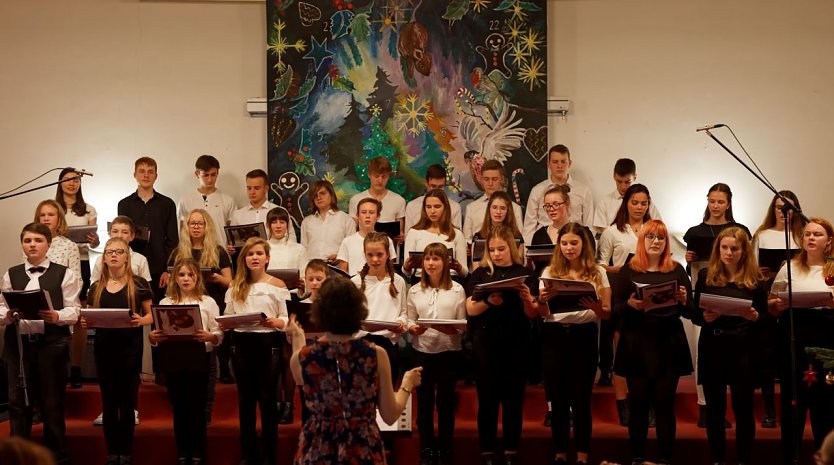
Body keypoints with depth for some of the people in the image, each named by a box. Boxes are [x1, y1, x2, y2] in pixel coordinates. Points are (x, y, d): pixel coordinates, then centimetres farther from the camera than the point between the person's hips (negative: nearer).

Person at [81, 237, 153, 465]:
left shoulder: (139, 284, 0)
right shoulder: (96, 287, 10)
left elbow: (152, 315, 1)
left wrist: (140, 321, -20)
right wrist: (85, 322, -7)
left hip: (130, 348, -3)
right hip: (103, 348, 3)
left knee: (127, 402, 3)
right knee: (108, 403, 7)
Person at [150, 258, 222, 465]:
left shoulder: (208, 302, 5)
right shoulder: (165, 303, 11)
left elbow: (219, 336, 0)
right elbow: (157, 335, 7)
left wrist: (209, 337, -20)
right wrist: (152, 337, -15)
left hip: (199, 358, -2)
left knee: (197, 408, 1)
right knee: (179, 408, 6)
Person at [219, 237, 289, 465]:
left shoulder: (277, 285, -1)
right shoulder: (235, 287, 9)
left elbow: (286, 319, -4)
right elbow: (229, 317, 8)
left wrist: (274, 322, -24)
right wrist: (224, 324, -13)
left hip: (268, 344, -3)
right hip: (243, 345, 3)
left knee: (267, 400, 1)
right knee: (245, 400, 9)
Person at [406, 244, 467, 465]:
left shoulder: (457, 290, -2)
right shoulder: (415, 291, 5)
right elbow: (410, 321, 7)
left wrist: (450, 330, -21)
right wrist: (413, 328, -14)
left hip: (449, 351, -2)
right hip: (422, 351, 2)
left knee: (446, 401, 7)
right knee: (424, 401, 6)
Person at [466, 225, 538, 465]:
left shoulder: (524, 274, 4)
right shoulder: (480, 274, 5)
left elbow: (532, 314, 1)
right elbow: (470, 309, -4)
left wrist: (527, 299, -20)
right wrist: (488, 301, -23)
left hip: (516, 344, 0)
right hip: (485, 344, 0)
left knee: (513, 399, 5)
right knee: (487, 399, 3)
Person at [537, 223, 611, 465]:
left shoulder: (598, 272, 4)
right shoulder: (550, 272, 8)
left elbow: (607, 314, 1)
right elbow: (542, 314, 5)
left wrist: (596, 307, -21)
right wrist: (542, 301, -18)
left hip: (584, 336, -1)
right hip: (554, 336, 1)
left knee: (581, 398, 0)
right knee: (558, 398, 5)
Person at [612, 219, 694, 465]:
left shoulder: (677, 270, 6)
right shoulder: (628, 270, 4)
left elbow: (690, 312, 6)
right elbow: (615, 309, 1)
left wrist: (684, 301, -16)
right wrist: (630, 304, -19)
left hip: (669, 345, 0)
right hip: (637, 345, 0)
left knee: (665, 403, 1)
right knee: (639, 403, 2)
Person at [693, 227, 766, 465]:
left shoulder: (756, 280, 1)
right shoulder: (706, 275, 4)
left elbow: (766, 318, 2)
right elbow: (695, 315, 6)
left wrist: (754, 317, -19)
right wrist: (705, 317, -15)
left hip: (743, 350, -1)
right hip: (712, 348, 2)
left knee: (743, 407, 2)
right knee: (714, 408, 7)